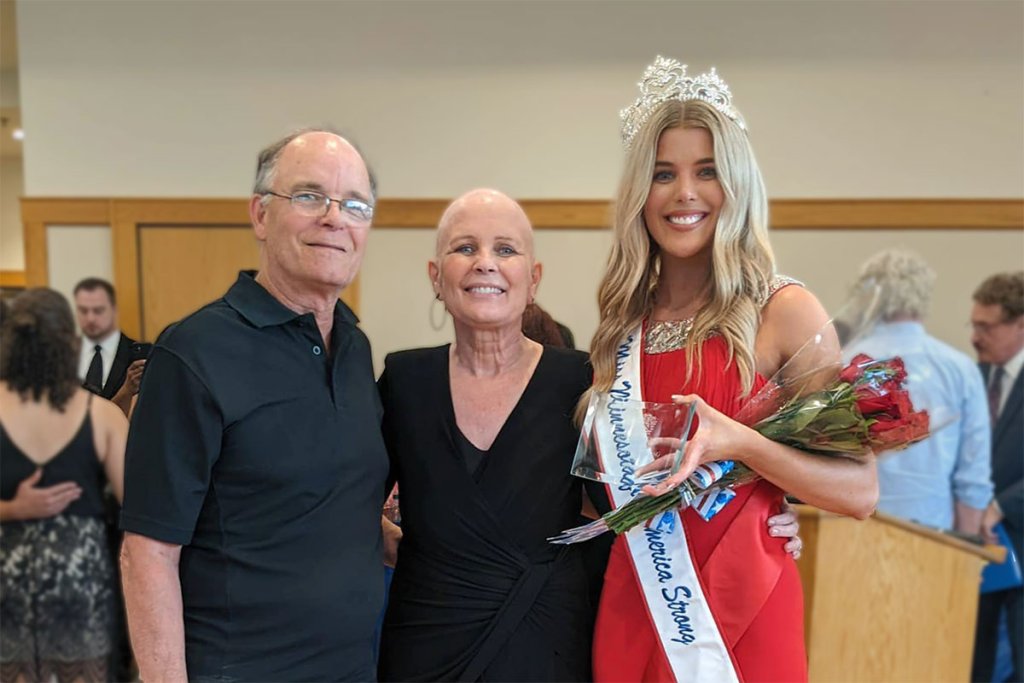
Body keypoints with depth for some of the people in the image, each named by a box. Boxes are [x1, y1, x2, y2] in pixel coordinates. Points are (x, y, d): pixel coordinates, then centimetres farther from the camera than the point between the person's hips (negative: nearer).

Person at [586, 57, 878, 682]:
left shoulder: (784, 310, -9)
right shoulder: (624, 322, 3)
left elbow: (860, 491, -11)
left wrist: (738, 443, -25)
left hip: (743, 606, -3)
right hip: (631, 605, 4)